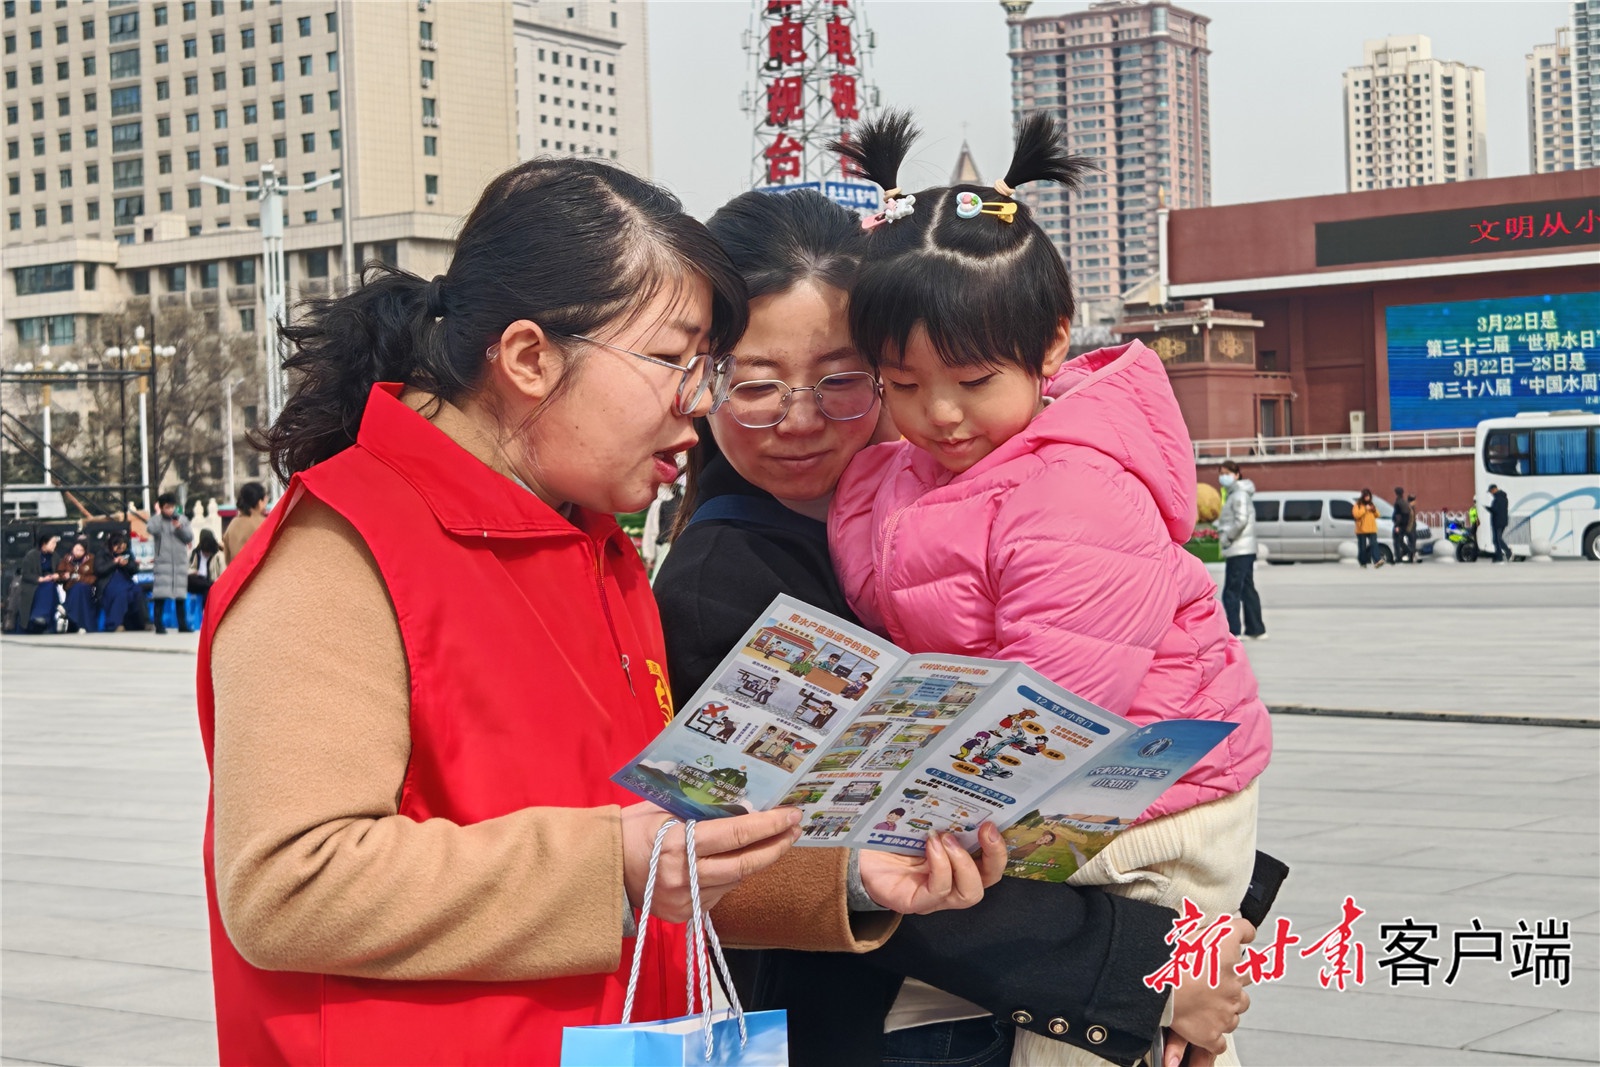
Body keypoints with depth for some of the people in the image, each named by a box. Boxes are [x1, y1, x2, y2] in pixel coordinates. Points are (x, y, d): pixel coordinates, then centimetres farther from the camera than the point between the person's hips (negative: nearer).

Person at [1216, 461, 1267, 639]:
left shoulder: (1239, 495, -13)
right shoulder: (1234, 494, 18)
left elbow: (1241, 520, -24)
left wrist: (1227, 538, -16)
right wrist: (1223, 533, 9)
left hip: (1238, 551, -10)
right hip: (1245, 550, 10)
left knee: (1231, 592, -9)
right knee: (1248, 590, 14)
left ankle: (1234, 631, -11)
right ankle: (1256, 630, 20)